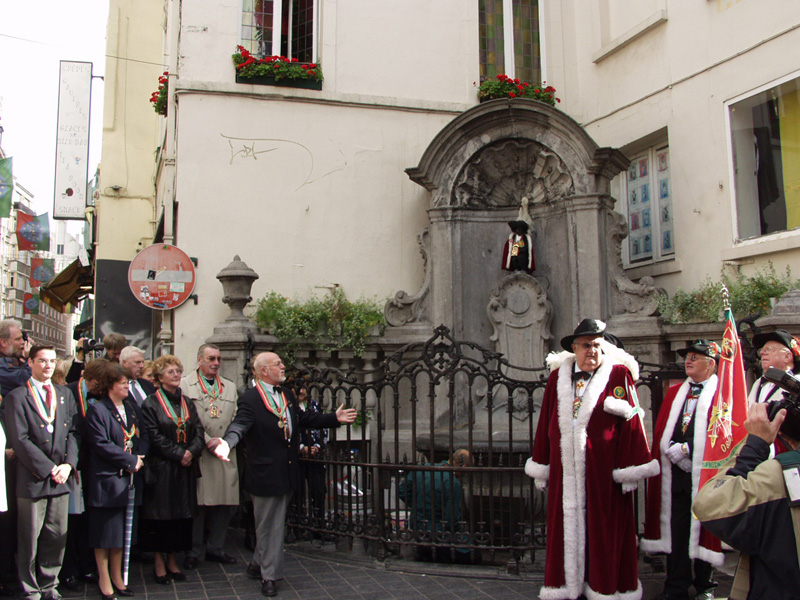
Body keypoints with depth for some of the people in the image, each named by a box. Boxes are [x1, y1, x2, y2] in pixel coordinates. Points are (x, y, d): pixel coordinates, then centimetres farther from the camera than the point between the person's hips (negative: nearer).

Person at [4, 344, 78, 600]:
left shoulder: (65, 394, 12)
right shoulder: (16, 397, -4)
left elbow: (73, 432, 9)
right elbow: (20, 440, -11)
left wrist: (68, 464, -5)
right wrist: (47, 468, -12)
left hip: (61, 478, 5)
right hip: (32, 479, -4)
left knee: (57, 537, 9)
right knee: (30, 540, 5)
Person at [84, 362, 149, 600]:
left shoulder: (132, 407, 11)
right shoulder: (97, 410, -10)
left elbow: (143, 435, 11)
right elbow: (101, 444, -17)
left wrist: (140, 457, -8)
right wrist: (131, 460, -13)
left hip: (129, 478, 6)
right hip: (106, 479, -6)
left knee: (122, 530, 13)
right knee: (105, 530, 3)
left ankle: (117, 577, 24)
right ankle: (104, 580, 15)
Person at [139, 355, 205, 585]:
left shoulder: (187, 403, 12)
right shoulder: (151, 404, -4)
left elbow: (199, 431, 7)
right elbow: (154, 437, -12)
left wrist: (192, 451, -11)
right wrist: (179, 454, -16)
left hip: (186, 468, 5)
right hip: (161, 468, -5)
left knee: (181, 516, 8)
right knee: (161, 515, 1)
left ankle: (172, 561, 18)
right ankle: (159, 564, 12)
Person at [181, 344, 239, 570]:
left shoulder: (230, 387, 17)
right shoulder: (185, 385, 2)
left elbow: (236, 420, 12)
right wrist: (207, 441, -14)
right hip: (197, 455, -4)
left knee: (223, 504, 7)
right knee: (197, 504, -2)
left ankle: (215, 548, 19)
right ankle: (192, 551, 11)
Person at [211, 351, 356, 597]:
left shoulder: (287, 394, 11)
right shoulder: (250, 398, -14)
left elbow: (304, 419, 17)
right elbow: (240, 424, -28)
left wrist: (334, 418, 14)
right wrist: (227, 443, -48)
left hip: (287, 472, 7)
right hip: (265, 473, -7)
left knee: (275, 524, 18)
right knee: (268, 526, 5)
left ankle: (258, 564, 36)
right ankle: (269, 576, 18)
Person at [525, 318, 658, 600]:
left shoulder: (618, 374, -1)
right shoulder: (558, 377, 8)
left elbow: (631, 421, -4)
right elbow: (546, 423, 11)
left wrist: (630, 469, -8)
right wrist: (541, 466, 11)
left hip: (601, 470, -3)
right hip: (565, 471, 3)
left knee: (604, 532, 7)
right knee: (566, 529, 9)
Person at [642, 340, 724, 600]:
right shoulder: (674, 393, 16)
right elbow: (660, 431, 12)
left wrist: (685, 448, -13)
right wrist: (673, 452, -5)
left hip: (704, 472, -4)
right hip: (675, 471, 4)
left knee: (702, 529, 6)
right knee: (675, 529, 4)